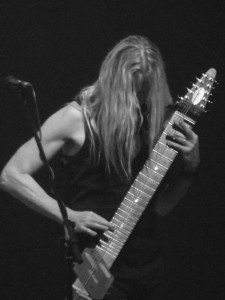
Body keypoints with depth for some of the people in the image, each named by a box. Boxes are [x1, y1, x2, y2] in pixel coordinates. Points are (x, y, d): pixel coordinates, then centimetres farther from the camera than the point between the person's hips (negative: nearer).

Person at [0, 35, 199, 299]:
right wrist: (69, 216, -17)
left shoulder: (151, 121, 4)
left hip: (149, 265, 5)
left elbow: (160, 207, 10)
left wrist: (189, 166, -6)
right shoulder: (77, 118, -9)